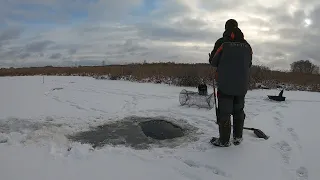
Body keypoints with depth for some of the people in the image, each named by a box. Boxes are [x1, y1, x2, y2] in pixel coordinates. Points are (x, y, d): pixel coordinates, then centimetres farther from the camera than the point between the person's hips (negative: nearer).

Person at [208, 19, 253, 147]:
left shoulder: (222, 42, -8)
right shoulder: (246, 45, 8)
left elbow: (213, 62, -5)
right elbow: (249, 64, 13)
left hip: (225, 84, -5)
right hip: (242, 85, 5)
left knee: (224, 112, 3)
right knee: (238, 110, 17)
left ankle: (224, 140, 10)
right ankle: (237, 137, 25)